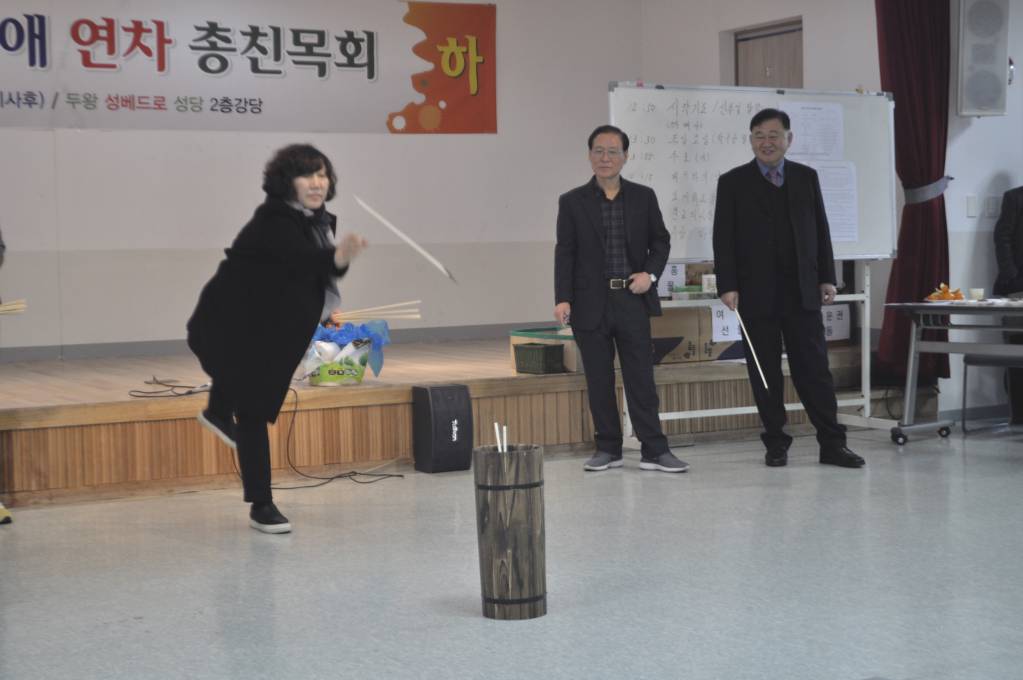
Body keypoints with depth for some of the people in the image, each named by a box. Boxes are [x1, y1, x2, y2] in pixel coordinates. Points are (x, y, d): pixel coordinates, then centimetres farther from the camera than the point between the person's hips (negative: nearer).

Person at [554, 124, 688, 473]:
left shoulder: (643, 197, 7)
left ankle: (654, 450, 4)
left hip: (633, 299, 0)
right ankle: (608, 448, 16)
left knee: (641, 377, 0)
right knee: (598, 380, 6)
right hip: (591, 303, 0)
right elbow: (564, 253, 0)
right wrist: (562, 299, -9)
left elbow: (660, 241, 12)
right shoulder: (572, 202, 3)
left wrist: (650, 274, -6)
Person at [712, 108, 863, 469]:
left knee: (814, 367, 1)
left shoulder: (806, 177, 10)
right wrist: (727, 286, -9)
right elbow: (723, 239, -1)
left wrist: (827, 277, 5)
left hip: (802, 290, 2)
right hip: (756, 292, -1)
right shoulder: (732, 182, 2)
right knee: (765, 371, 3)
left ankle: (832, 443, 4)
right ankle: (776, 443, 12)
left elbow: (820, 230, 11)